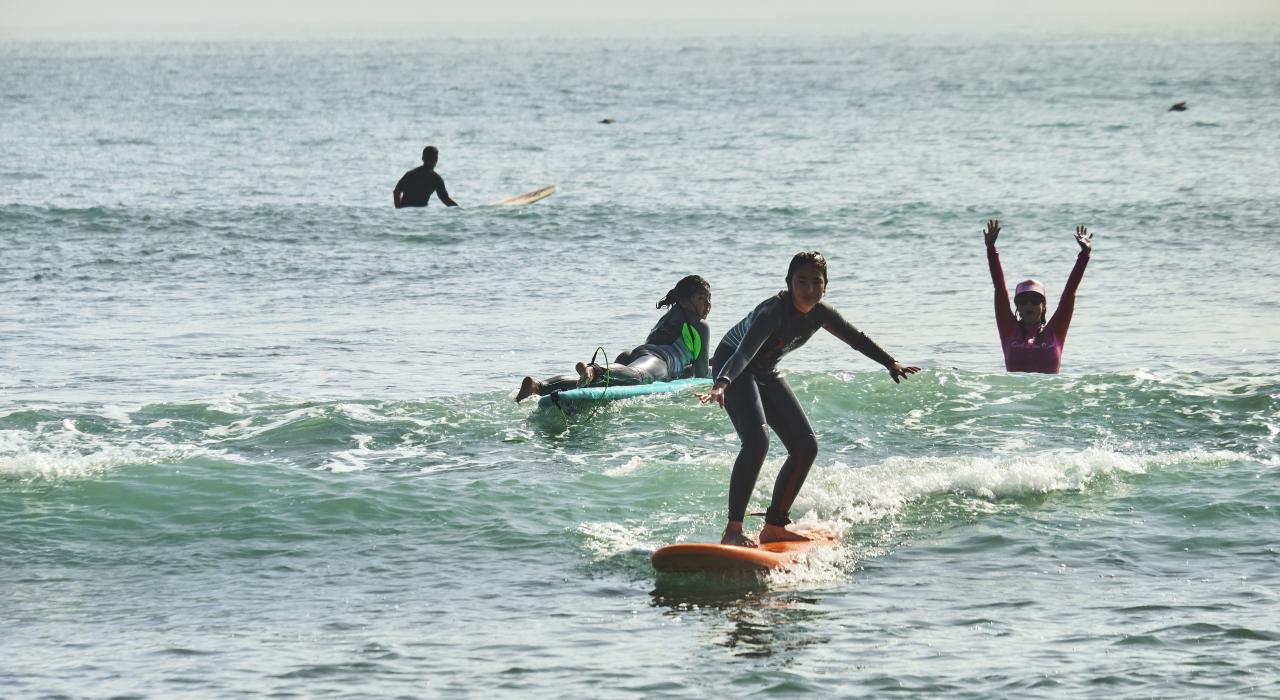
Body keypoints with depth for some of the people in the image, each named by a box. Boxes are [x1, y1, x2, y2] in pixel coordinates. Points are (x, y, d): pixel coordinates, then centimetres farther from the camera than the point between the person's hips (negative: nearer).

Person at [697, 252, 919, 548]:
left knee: (806, 447, 4)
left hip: (766, 373, 9)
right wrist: (721, 385, -63)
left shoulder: (820, 313, -8)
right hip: (731, 367, -9)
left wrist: (891, 364, 9)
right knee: (756, 439, -29)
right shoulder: (773, 311, -32)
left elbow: (856, 339, 11)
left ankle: (774, 526, 15)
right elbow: (744, 351, -47)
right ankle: (732, 531, -31)